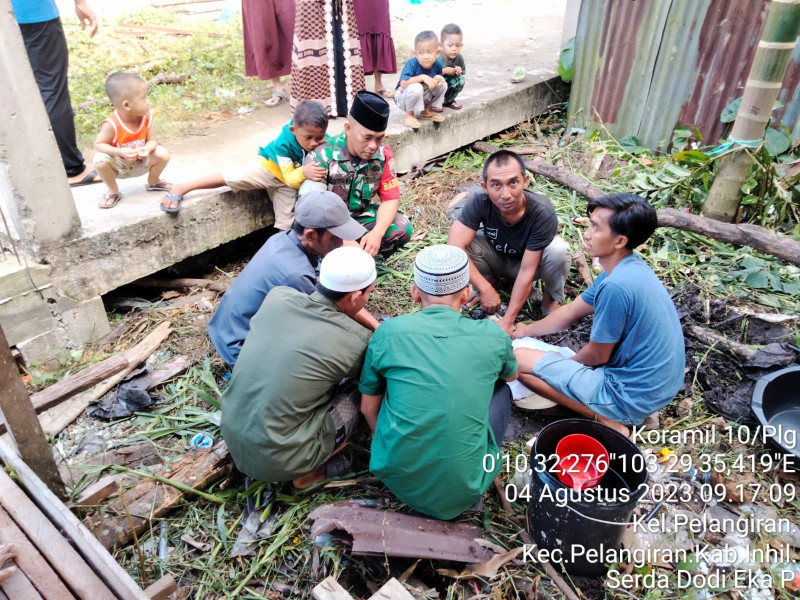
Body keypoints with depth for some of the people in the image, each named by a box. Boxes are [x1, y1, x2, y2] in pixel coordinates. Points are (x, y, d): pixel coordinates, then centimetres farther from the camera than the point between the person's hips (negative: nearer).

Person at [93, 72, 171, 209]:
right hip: (119, 166, -3)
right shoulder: (112, 124, -29)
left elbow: (152, 140, -10)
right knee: (100, 160, -32)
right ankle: (113, 191, -1)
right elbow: (98, 144, -23)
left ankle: (153, 182, 15)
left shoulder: (146, 116, -16)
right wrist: (120, 152, -40)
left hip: (140, 163, 4)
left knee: (162, 154, -18)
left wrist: (147, 149, -34)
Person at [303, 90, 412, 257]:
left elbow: (390, 198, -6)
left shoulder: (383, 154, -9)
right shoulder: (321, 158, -22)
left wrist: (377, 233, -27)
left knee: (403, 229, -20)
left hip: (362, 216, 3)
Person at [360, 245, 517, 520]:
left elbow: (368, 407, 6)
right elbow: (512, 374, 20)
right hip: (462, 492, -1)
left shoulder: (388, 332, -7)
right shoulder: (492, 336, -5)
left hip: (398, 480, 1)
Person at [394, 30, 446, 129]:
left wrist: (438, 79, -19)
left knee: (443, 85, -7)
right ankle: (409, 115, -11)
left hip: (423, 97, 6)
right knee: (416, 87, -37)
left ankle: (426, 111, 9)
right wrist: (422, 77, -39)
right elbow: (403, 84, -37)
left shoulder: (437, 64, -11)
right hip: (403, 97, -6)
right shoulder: (412, 64, -27)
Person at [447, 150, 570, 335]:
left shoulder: (542, 213, -34)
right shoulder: (479, 202, -31)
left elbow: (527, 270, -32)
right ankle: (490, 280, 1)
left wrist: (507, 320, -31)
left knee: (558, 250, -34)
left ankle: (551, 296, -2)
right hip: (496, 258, 1)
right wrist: (485, 289, -38)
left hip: (530, 260, -1)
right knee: (465, 243, -30)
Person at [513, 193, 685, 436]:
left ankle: (605, 420, -7)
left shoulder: (616, 286, -28)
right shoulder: (629, 267, 2)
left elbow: (598, 355, -14)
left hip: (631, 396, -9)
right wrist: (525, 331, 23)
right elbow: (570, 312, 15)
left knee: (519, 359, -7)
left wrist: (566, 363, 7)